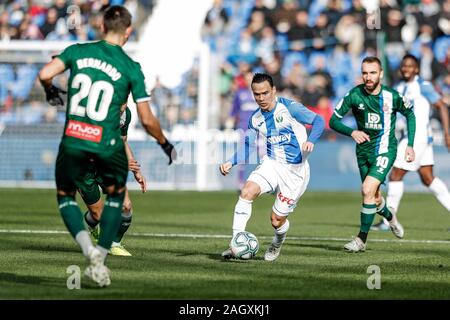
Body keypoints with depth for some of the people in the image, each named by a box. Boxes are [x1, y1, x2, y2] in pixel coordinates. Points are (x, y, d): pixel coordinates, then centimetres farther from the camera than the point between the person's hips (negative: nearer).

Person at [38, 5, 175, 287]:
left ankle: (89, 248, -5)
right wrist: (166, 144, 16)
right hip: (108, 146, -1)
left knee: (65, 196, 20)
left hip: (73, 142, 1)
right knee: (116, 195, 25)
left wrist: (51, 92, 16)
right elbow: (147, 120, -2)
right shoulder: (131, 68, -2)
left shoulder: (78, 51, 2)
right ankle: (100, 258, 14)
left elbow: (45, 74, -9)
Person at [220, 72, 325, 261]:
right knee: (247, 191, -25)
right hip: (271, 164, 4)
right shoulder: (255, 119, 5)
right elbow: (248, 147, 13)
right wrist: (231, 163, -4)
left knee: (277, 220, 0)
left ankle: (277, 245, 38)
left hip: (295, 171, -4)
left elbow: (318, 121, -15)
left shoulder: (288, 107, -12)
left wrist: (311, 141, -34)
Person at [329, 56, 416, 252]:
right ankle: (390, 218, 49)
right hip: (363, 150, 3)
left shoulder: (392, 96, -13)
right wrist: (352, 132, -27)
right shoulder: (354, 95, -11)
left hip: (385, 149, -3)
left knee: (368, 190, -21)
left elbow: (410, 114, 6)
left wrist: (410, 145, 2)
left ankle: (361, 239, -10)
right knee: (374, 198, 14)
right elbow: (333, 121, -8)